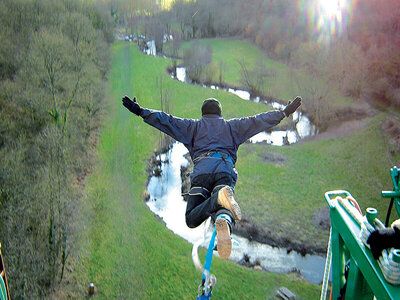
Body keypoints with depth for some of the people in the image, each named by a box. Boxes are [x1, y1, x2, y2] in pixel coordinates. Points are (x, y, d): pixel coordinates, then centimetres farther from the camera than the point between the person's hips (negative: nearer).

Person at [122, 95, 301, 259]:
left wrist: (140, 111, 27)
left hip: (201, 170, -1)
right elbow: (258, 121, 28)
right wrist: (284, 113, 36)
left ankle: (219, 197, -33)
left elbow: (167, 121, 22)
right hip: (226, 170, 1)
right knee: (223, 211, -10)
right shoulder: (232, 126, 30)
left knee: (191, 220, -3)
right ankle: (224, 221, -50)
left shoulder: (193, 126, 28)